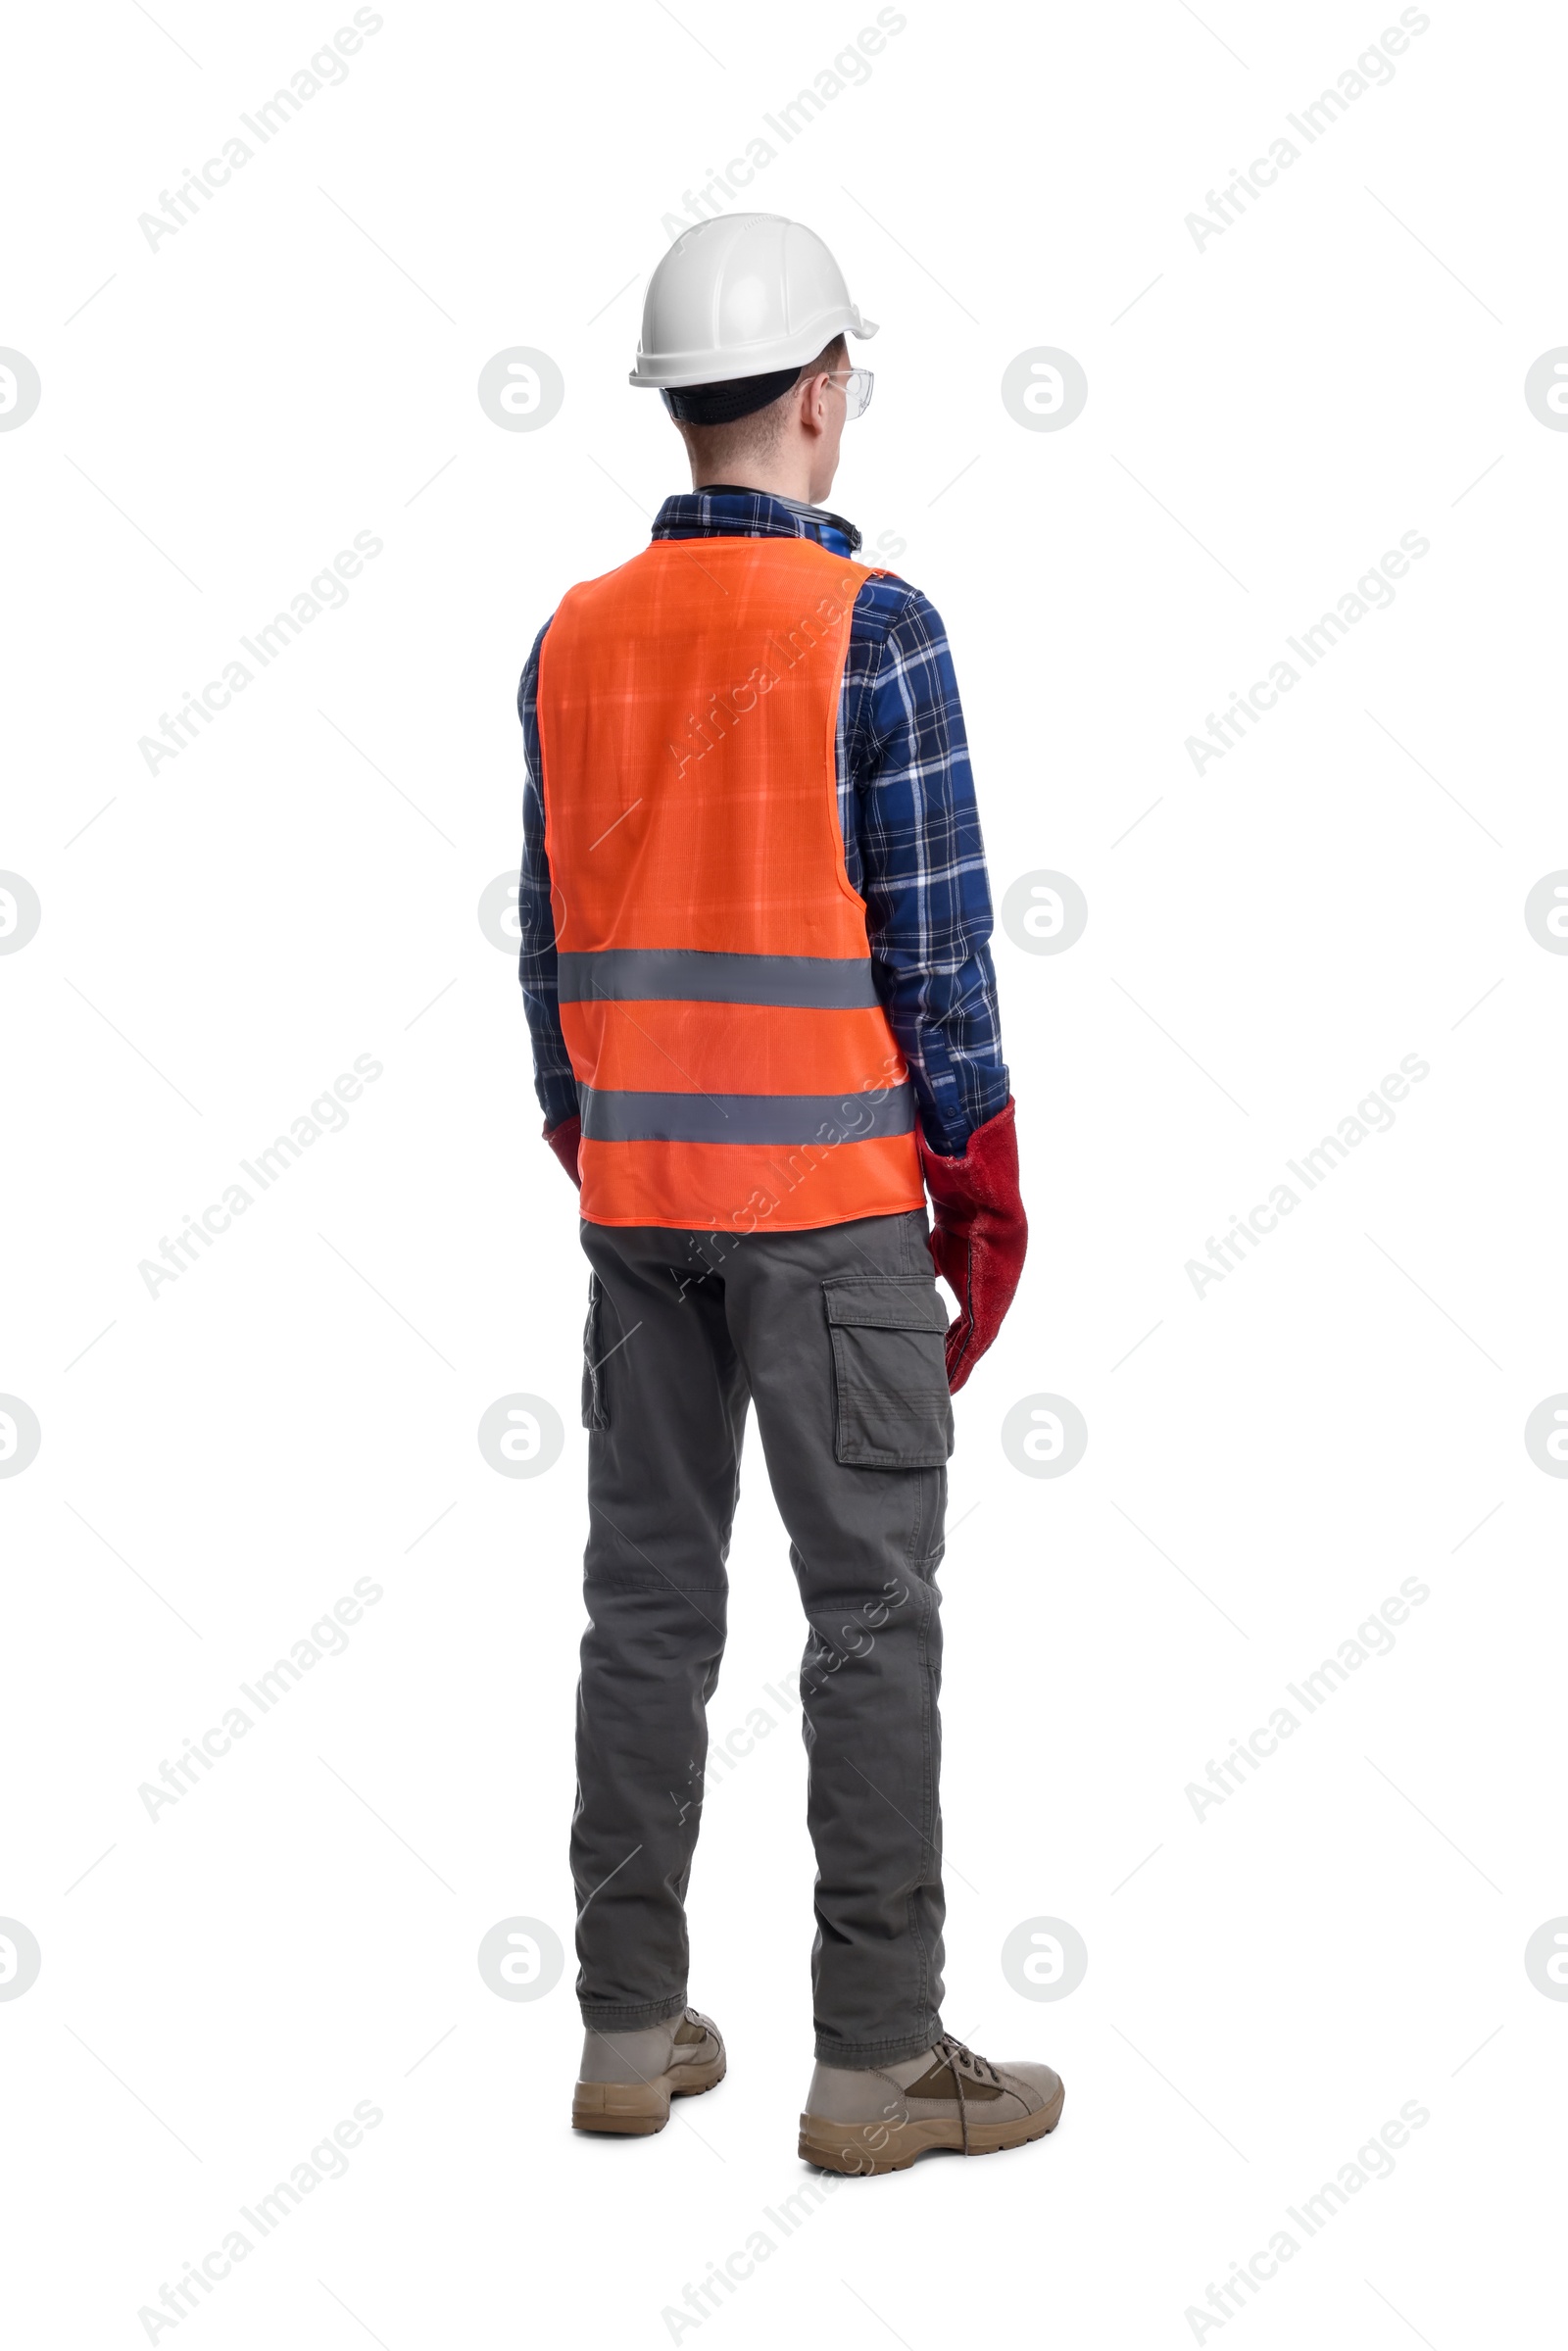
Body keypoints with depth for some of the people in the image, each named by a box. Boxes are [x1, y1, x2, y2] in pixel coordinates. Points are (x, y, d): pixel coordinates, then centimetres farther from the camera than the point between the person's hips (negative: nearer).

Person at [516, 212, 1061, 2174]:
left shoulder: (574, 639, 7)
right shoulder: (871, 628, -11)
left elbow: (548, 934, 9)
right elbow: (934, 936, -12)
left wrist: (591, 1165, 17)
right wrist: (984, 1183, -3)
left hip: (638, 1185, 6)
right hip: (833, 1192, -6)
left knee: (649, 1599, 11)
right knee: (872, 1612, 1)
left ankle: (632, 2030, 18)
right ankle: (876, 2059, 6)